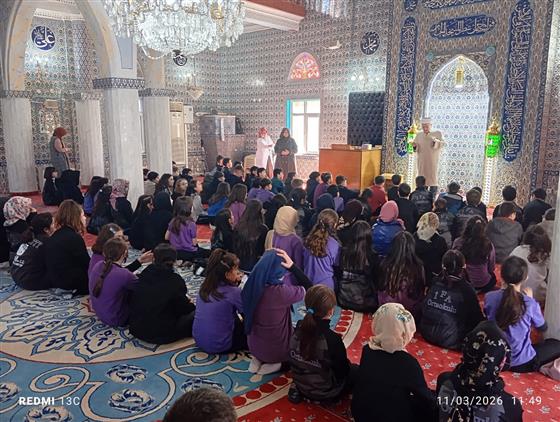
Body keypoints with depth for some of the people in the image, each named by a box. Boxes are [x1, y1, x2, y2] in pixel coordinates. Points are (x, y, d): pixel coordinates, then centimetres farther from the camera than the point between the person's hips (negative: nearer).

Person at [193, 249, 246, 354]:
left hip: (199, 340, 6)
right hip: (218, 345, -6)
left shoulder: (205, 287, -1)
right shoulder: (234, 293, -21)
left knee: (238, 322, 25)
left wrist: (235, 284, 4)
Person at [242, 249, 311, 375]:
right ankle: (273, 363, 4)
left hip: (254, 346, 6)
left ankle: (258, 359, 13)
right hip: (276, 349, -6)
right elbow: (309, 289, -18)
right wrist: (292, 266, -24)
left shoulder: (253, 285, -15)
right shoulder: (282, 291, -33)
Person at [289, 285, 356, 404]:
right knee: (357, 370, 18)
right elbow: (342, 371, -17)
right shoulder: (332, 339, -32)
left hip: (301, 383, 5)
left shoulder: (299, 328, -16)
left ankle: (298, 389, 14)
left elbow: (294, 359, 1)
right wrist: (349, 366, 4)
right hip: (325, 392, -4)